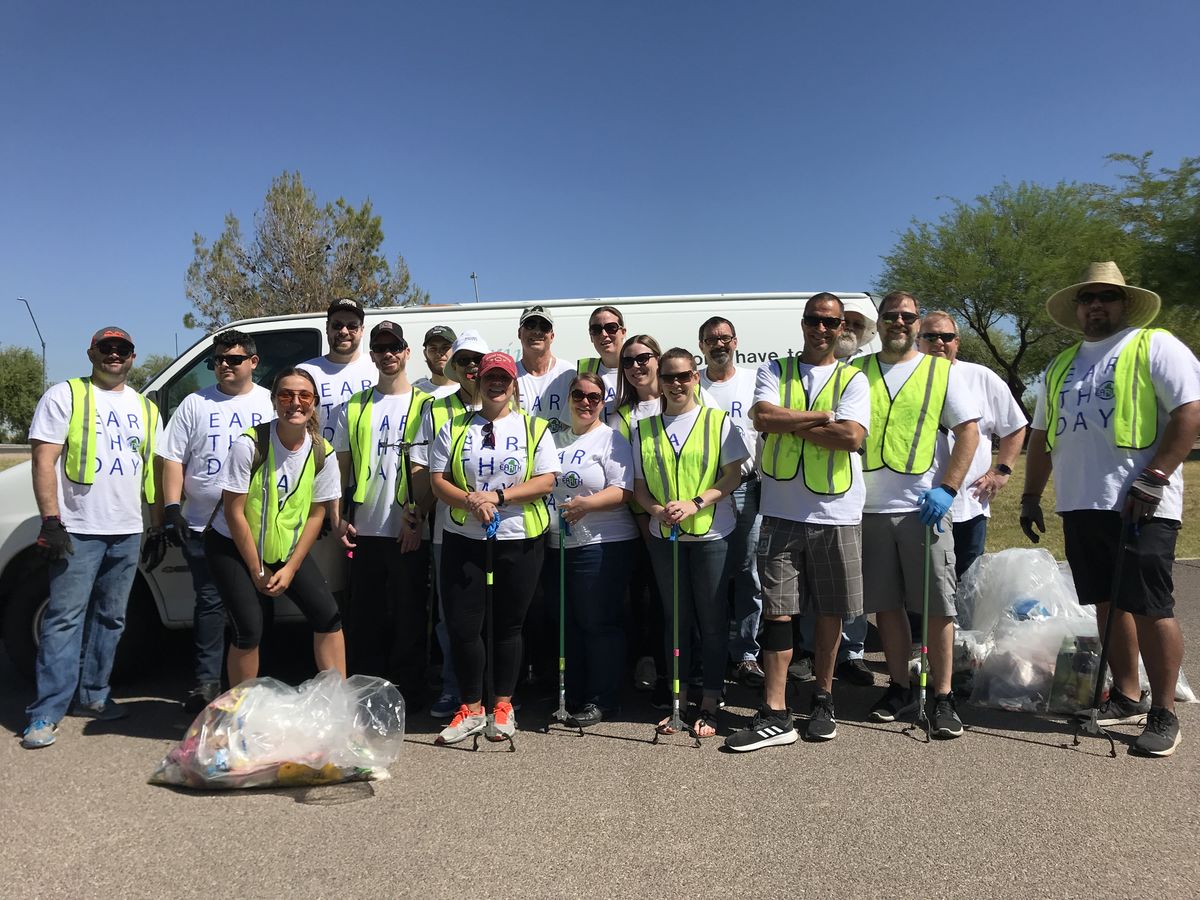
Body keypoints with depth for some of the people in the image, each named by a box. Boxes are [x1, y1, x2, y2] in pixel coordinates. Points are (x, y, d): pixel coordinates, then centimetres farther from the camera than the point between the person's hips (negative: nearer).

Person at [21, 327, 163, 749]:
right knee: (65, 617, -6)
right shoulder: (65, 395, 0)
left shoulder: (145, 408, 15)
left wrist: (160, 525, 13)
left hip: (127, 532, 5)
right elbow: (44, 460, -7)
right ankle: (46, 712, 0)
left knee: (110, 617, 11)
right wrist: (51, 520, -16)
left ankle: (91, 695, 23)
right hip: (78, 529, -5)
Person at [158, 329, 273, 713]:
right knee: (210, 602, 3)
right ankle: (206, 682, 12)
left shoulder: (271, 404, 6)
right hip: (203, 526, 0)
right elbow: (173, 459, 5)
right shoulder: (195, 404, 7)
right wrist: (171, 508, -4)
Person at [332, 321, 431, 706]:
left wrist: (415, 519, -12)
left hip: (408, 532, -3)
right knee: (364, 616, 10)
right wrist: (340, 518, 4)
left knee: (408, 616, 4)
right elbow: (342, 467, 13)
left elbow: (428, 470, -4)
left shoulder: (424, 406, 2)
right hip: (364, 530, 3)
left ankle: (408, 695, 15)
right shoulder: (354, 408, 12)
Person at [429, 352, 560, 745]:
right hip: (463, 540, 1)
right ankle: (471, 708, 17)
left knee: (508, 625, 8)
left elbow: (546, 481, -6)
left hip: (519, 541, -1)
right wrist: (471, 500, -17)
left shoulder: (534, 428, 4)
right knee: (462, 625, 0)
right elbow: (437, 480, 2)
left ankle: (502, 706, 24)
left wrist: (498, 496, -17)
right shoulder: (454, 428, 8)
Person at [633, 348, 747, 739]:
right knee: (676, 618, 11)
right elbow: (639, 484, 8)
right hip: (664, 536, 3)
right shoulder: (644, 429, 7)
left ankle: (709, 703, 15)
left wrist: (694, 504, -19)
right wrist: (656, 509, -13)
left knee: (712, 620, 3)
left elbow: (732, 475, -5)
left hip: (711, 534, -3)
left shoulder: (718, 421, -1)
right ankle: (678, 699, 22)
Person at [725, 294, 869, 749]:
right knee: (777, 611, -1)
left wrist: (790, 425, -10)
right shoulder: (774, 371, 9)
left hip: (836, 513, 0)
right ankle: (775, 715, 3)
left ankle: (823, 701, 26)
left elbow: (852, 436, -11)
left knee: (829, 612, 9)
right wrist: (824, 416, -8)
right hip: (781, 511, 0)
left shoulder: (853, 379, 6)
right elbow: (763, 417, -11)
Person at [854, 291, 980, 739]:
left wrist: (948, 488, -10)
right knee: (885, 604, 9)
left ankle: (943, 698, 11)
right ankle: (900, 688, 23)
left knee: (937, 605, 0)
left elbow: (969, 430, 1)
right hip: (870, 508, 2)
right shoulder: (859, 371, 11)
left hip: (923, 508, -2)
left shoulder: (941, 371, 6)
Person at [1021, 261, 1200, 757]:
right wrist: (1031, 496, 17)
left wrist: (1152, 480, -19)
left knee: (1149, 608, -4)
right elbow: (1041, 435, 22)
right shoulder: (1061, 365, 19)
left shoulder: (1155, 347, -1)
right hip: (1080, 505, 6)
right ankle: (1126, 699, 23)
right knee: (1108, 603, 12)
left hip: (1140, 506, -6)